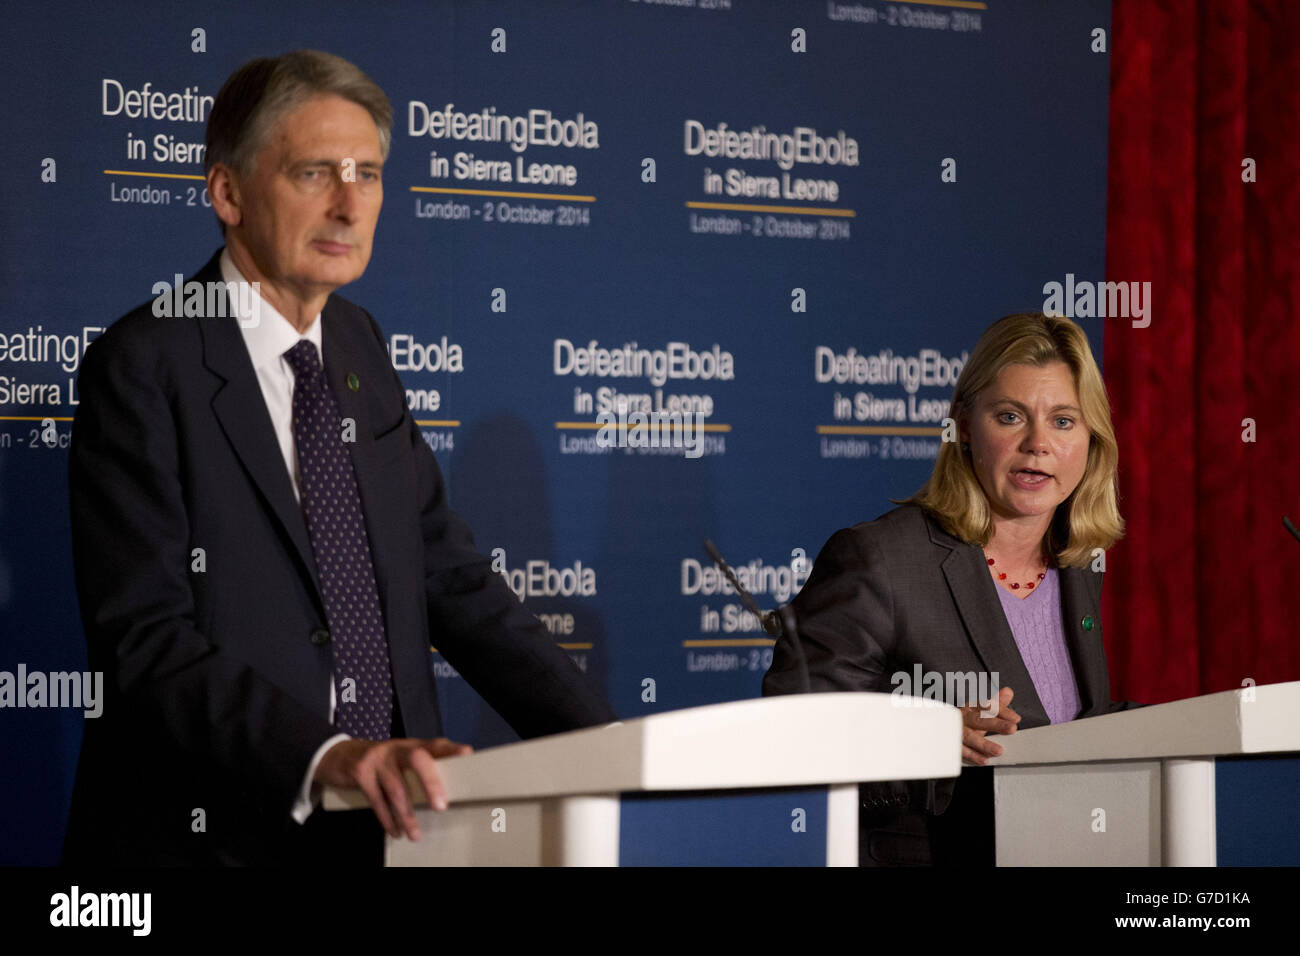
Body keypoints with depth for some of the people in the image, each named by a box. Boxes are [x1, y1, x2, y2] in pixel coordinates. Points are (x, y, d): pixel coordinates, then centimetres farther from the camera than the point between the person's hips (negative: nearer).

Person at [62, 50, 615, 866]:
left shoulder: (359, 347, 10)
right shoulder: (146, 364, -10)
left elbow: (450, 577, 8)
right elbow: (145, 638, -19)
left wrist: (606, 748, -3)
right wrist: (327, 757, -32)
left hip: (386, 828, 6)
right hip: (213, 835, -6)